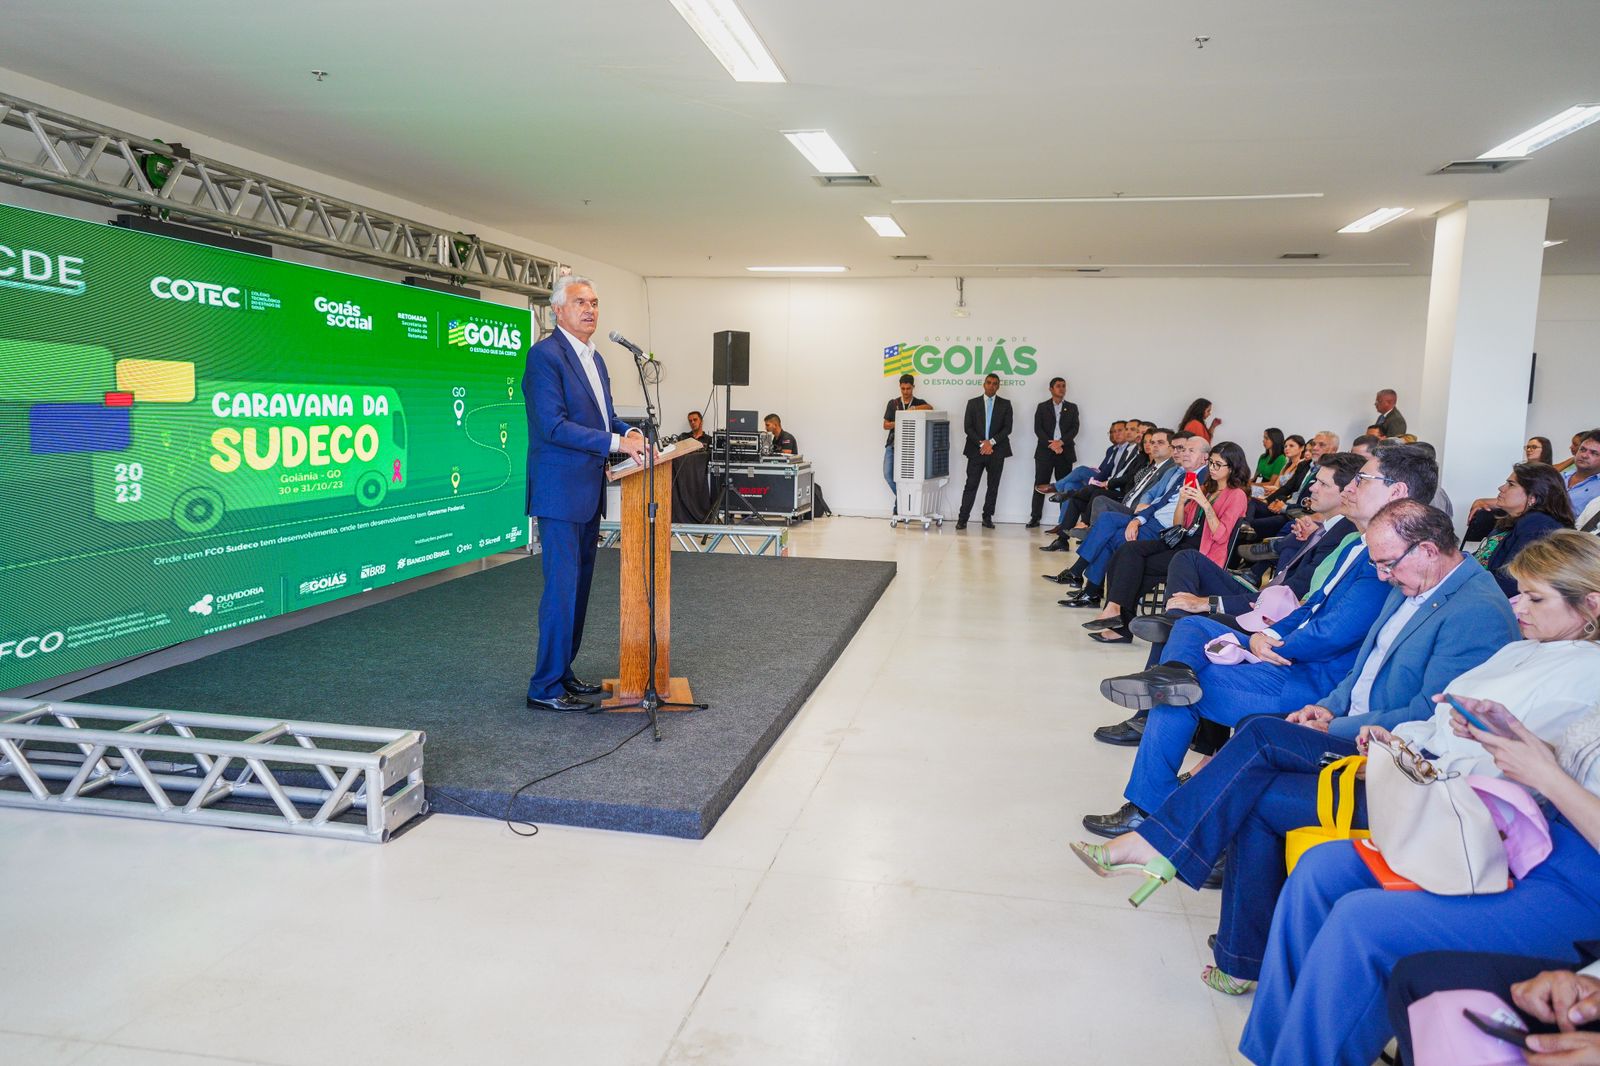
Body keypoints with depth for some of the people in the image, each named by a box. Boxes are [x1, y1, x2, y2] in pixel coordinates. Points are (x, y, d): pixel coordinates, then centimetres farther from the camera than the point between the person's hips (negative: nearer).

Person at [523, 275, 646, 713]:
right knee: (562, 587, -7)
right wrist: (615, 442, -23)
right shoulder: (545, 355, -13)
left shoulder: (594, 359, 16)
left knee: (579, 586, 14)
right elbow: (553, 425, -21)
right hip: (560, 491, -9)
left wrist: (628, 431, 2)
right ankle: (546, 687, 3)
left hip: (589, 491, 9)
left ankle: (563, 672, 25)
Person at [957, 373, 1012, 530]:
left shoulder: (1005, 404, 8)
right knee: (971, 485, -5)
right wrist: (981, 443, -10)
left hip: (997, 451, 1)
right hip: (976, 450, -1)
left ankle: (987, 518, 12)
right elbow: (967, 427, 1)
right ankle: (962, 518, -5)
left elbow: (1007, 428, 0)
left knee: (993, 486, 5)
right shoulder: (973, 403, 8)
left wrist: (991, 442, -11)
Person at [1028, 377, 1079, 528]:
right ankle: (1035, 517, 1)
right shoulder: (1042, 407, 9)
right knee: (1040, 485, -2)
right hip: (1045, 451, -1)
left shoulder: (1072, 407, 12)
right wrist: (1051, 444, -12)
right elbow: (1038, 428, -1)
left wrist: (1061, 442, -13)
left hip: (1065, 451, 1)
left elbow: (1074, 429, 2)